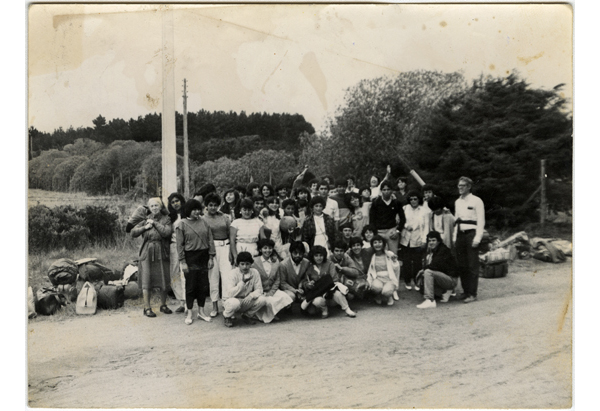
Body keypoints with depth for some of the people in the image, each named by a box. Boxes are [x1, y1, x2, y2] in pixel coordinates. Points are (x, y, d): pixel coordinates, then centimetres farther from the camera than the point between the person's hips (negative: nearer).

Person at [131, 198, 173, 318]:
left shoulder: (166, 219, 3)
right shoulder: (146, 220, 8)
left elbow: (167, 232, -15)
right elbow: (133, 233, 4)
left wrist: (155, 223, -9)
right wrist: (145, 227, -8)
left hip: (161, 253, 0)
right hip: (147, 253, 1)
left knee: (163, 281, 6)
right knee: (146, 282, 0)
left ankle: (163, 305, 25)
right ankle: (147, 308, 10)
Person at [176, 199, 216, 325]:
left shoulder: (204, 222, 6)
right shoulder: (182, 225, -3)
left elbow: (210, 240, 6)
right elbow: (180, 245, -4)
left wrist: (211, 257, 2)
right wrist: (182, 262, -9)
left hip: (203, 257, 4)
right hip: (190, 257, -3)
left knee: (203, 285, 8)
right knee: (190, 286, 2)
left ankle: (201, 312, 21)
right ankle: (189, 313, 15)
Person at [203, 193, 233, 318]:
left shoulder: (224, 217, 6)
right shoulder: (203, 219, 2)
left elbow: (231, 234, 8)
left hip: (225, 247, 1)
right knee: (213, 277, 6)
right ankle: (215, 307, 16)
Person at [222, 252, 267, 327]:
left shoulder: (255, 273, -8)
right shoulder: (233, 274, -18)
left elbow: (259, 290, -6)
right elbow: (230, 294, -28)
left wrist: (251, 296, -27)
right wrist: (243, 282, -36)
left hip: (247, 302, 4)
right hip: (232, 300, -4)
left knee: (262, 299, -21)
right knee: (234, 303, -38)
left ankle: (247, 315, 6)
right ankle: (227, 317, -2)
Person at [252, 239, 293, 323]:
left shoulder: (275, 262, 7)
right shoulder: (255, 261, -5)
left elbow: (277, 280, 8)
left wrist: (271, 292, -8)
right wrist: (262, 294, -13)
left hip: (272, 290, 4)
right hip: (259, 292, -4)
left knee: (285, 298, -21)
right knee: (270, 302, -31)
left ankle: (272, 313, 4)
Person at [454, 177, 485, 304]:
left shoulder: (476, 201, -4)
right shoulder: (457, 202, 16)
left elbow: (481, 221, -8)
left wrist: (477, 238, -14)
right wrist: (455, 237, 13)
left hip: (471, 234, -6)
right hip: (460, 235, 6)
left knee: (472, 265, -4)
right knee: (461, 265, 7)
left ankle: (473, 294, 0)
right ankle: (466, 291, 17)